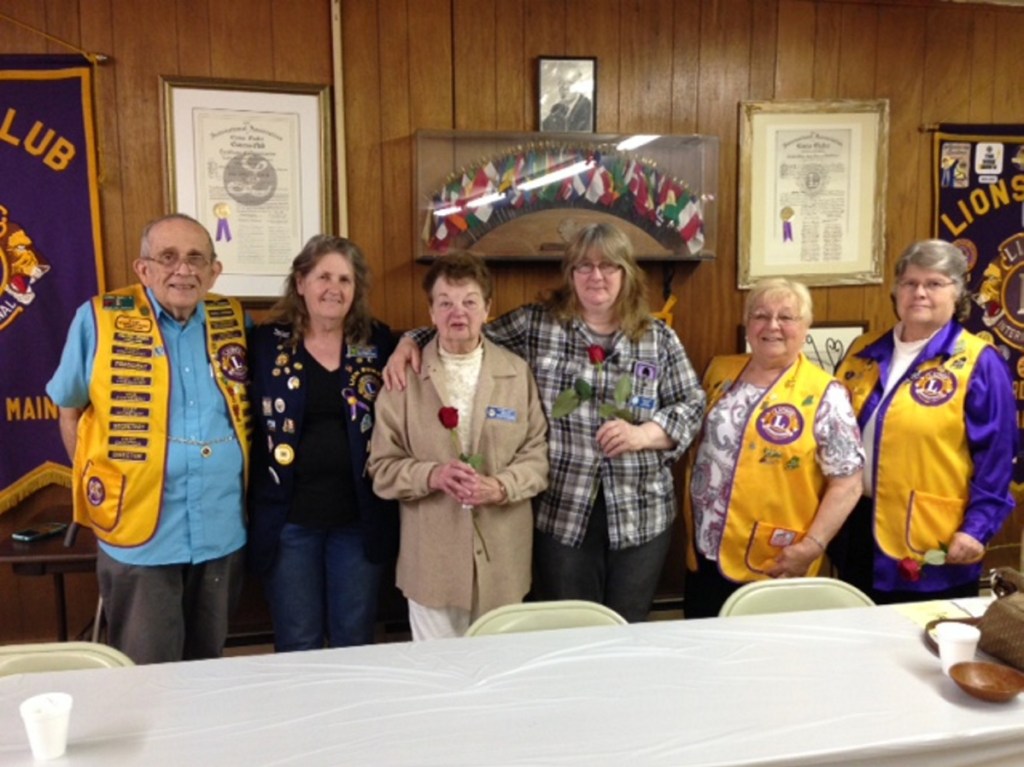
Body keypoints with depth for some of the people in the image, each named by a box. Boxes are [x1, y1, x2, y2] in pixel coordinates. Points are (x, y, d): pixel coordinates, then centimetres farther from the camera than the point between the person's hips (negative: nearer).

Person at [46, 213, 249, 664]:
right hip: (139, 534, -3)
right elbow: (69, 410, 5)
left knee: (208, 668, 21)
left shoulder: (234, 322, 3)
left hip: (222, 532, 3)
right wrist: (99, 482, 2)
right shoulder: (99, 320, -5)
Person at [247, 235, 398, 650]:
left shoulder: (378, 342, 3)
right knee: (297, 644, 13)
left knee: (355, 641, 14)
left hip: (359, 515, 1)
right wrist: (251, 501, -4)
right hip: (289, 515, -1)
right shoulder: (267, 342, -1)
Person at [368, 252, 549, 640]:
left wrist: (501, 486, -17)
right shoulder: (406, 377, -2)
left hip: (501, 556, 2)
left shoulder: (517, 373, 2)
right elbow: (382, 467, -2)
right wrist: (432, 475, -20)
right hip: (431, 559, -1)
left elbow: (538, 454, 1)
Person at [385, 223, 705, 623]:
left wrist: (643, 434, -13)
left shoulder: (659, 339, 3)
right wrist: (410, 343, -8)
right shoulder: (536, 324, 0)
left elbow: (692, 404, 4)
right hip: (562, 515, -1)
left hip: (642, 515, 1)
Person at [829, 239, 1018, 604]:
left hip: (933, 544, -5)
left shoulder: (978, 364, -7)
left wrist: (977, 527, -14)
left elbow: (996, 456, -8)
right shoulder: (864, 352, 8)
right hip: (857, 527, 5)